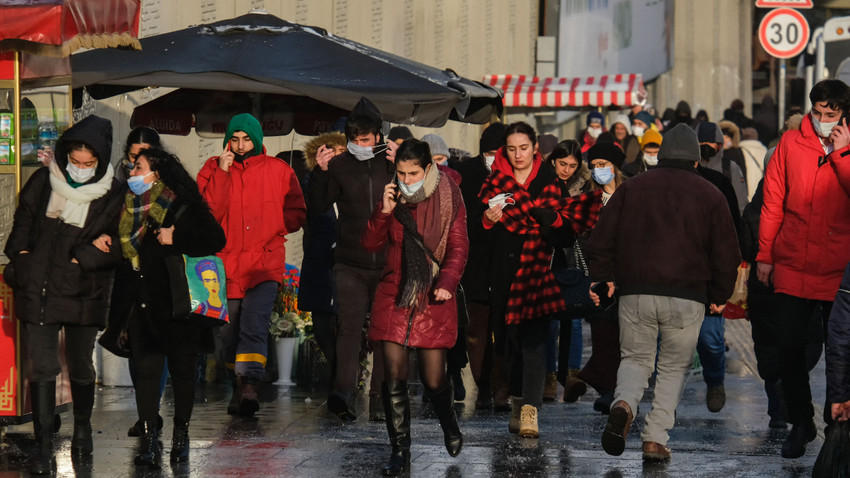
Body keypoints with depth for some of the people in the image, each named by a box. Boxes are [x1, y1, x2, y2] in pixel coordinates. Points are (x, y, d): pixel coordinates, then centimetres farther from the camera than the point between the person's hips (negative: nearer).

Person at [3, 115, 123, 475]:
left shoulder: (113, 196, -4)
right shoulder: (43, 182, 4)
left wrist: (82, 259, -14)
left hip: (82, 294, -1)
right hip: (37, 290, 1)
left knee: (80, 367, 12)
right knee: (41, 368, -4)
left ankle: (82, 428, 37)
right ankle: (44, 447, -3)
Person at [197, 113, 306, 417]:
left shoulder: (278, 170, 8)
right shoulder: (213, 169, 9)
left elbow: (296, 214, 11)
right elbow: (207, 212, -4)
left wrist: (267, 228, -5)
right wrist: (222, 173, -9)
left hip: (265, 262, -2)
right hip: (227, 261, 2)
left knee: (254, 323, -20)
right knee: (230, 331, 7)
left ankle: (250, 385, -29)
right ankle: (239, 390, 20)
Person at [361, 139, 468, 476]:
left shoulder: (448, 199, -1)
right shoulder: (393, 198, 7)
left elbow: (458, 246, -3)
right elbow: (370, 245, 4)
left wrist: (447, 282, -18)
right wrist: (384, 212, -11)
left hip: (433, 298, -2)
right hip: (394, 296, 2)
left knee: (433, 378, -1)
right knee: (394, 377, -5)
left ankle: (449, 425, 32)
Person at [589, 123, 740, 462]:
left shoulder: (631, 188, 9)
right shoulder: (709, 195, 5)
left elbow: (601, 240, 8)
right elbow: (726, 253, 6)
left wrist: (602, 278, 17)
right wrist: (720, 296, 16)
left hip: (635, 294, 1)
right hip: (687, 298, -1)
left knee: (635, 358, 15)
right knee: (674, 367, 12)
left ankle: (624, 403, -17)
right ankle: (656, 440, 1)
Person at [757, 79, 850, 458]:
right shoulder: (791, 143, 3)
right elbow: (773, 202, 7)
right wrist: (764, 254, 5)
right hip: (793, 266, 1)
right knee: (790, 348, 2)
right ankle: (800, 423, 17)